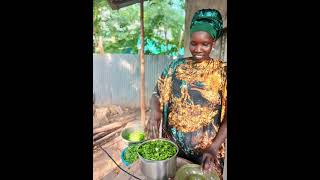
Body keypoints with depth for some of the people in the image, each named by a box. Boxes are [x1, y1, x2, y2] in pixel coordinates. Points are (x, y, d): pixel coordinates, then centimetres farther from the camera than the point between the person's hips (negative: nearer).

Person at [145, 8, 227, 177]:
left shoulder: (222, 72, -9)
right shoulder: (175, 66, -2)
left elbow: (227, 115, -11)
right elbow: (157, 93, 1)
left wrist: (214, 147, -20)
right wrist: (155, 112, -20)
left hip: (206, 150, -2)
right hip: (172, 144, 2)